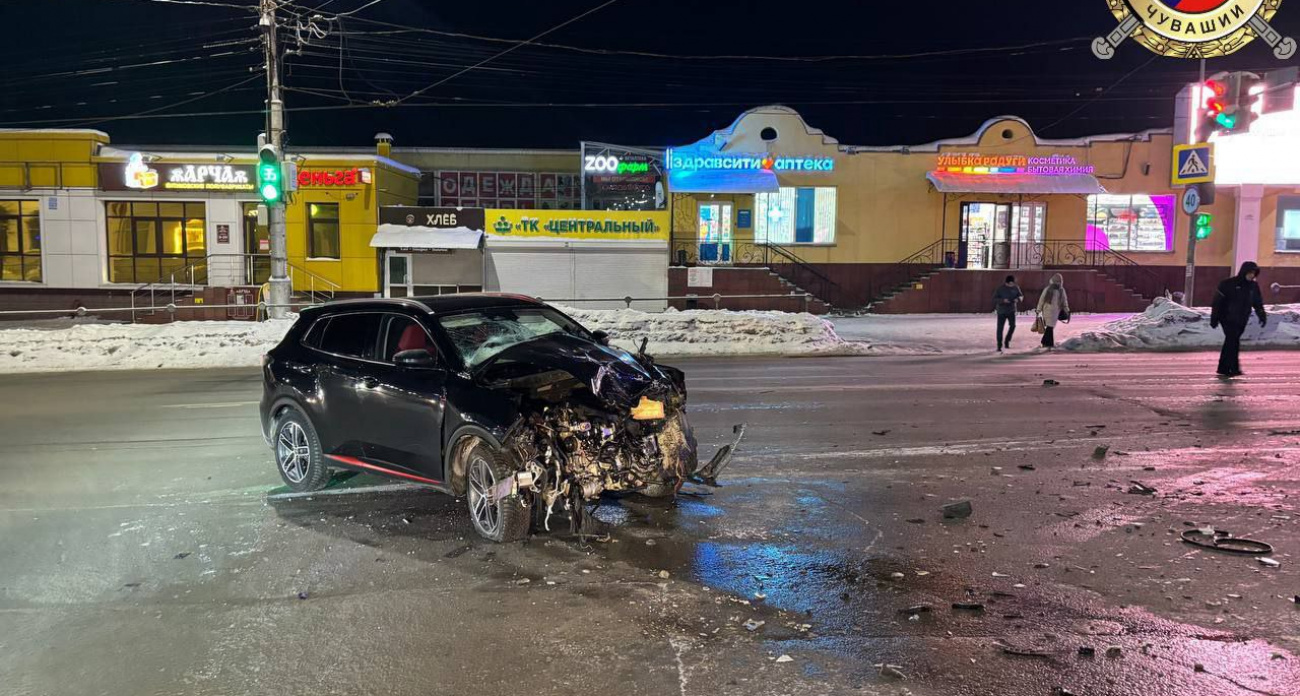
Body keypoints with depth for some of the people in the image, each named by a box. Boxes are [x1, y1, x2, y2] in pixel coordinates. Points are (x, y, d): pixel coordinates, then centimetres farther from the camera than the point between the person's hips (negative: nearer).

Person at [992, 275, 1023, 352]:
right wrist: (1003, 300, -28)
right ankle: (999, 346, 7)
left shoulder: (1015, 287, -1)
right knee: (1000, 328, -2)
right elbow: (994, 298, -10)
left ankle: (1007, 341, 12)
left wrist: (1018, 299, -15)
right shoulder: (1000, 288, -11)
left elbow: (1020, 295, 10)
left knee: (1012, 325, -12)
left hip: (1011, 310, 2)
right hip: (1001, 311, -2)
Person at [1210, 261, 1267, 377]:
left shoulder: (1254, 286, 7)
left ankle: (1223, 368, 14)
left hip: (1241, 321, 6)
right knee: (1233, 341, -14)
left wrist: (1262, 316, 5)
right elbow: (1217, 301, -8)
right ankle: (1234, 368, -14)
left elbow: (1258, 303, 17)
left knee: (1230, 343, 9)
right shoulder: (1229, 284, -10)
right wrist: (1214, 318, -9)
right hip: (1228, 319, -6)